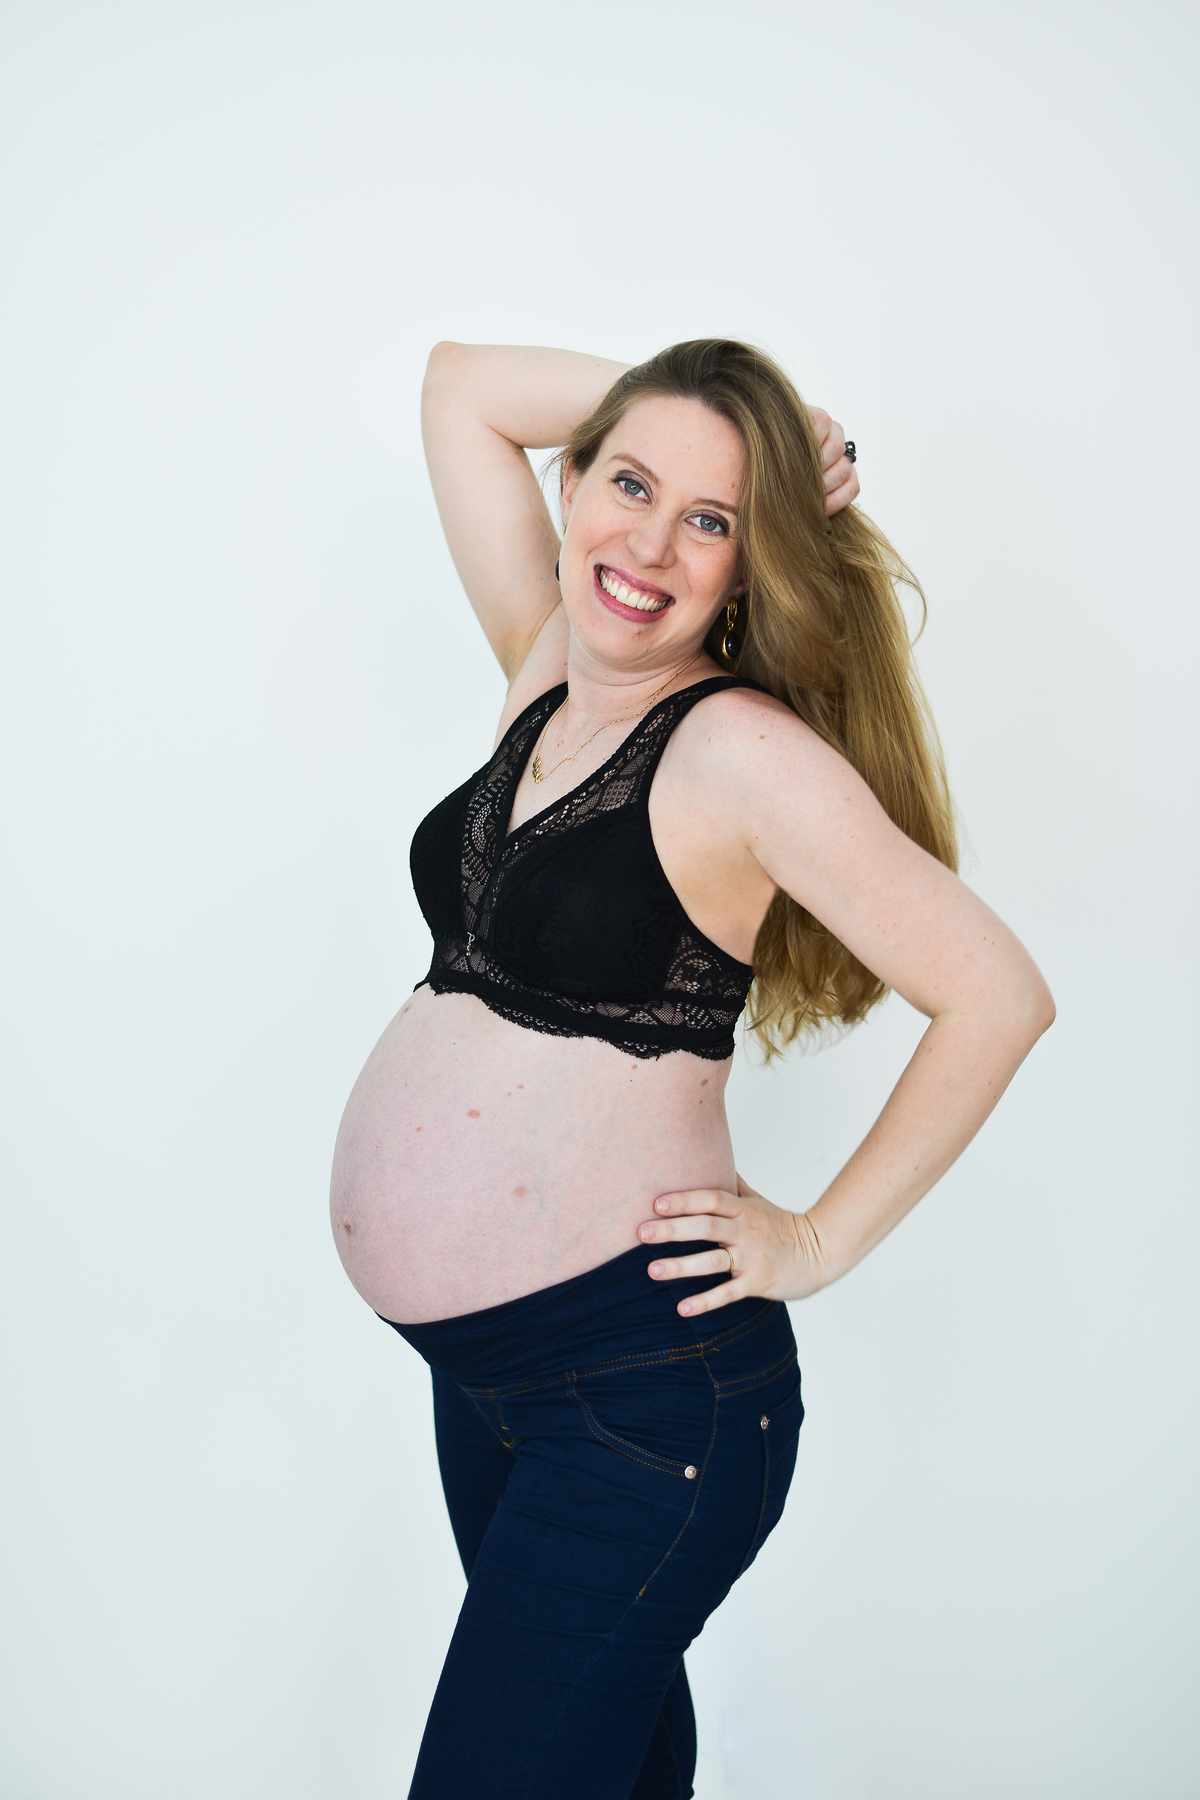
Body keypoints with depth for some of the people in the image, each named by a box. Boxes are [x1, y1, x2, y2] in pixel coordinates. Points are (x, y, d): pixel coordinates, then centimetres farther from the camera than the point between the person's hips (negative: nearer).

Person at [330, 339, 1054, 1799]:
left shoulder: (742, 750, -16)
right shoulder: (550, 675, 4)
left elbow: (998, 997, -16)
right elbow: (463, 388, 10)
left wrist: (820, 1242, -12)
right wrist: (665, 417, -1)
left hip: (641, 1380, -7)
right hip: (480, 1368, 7)